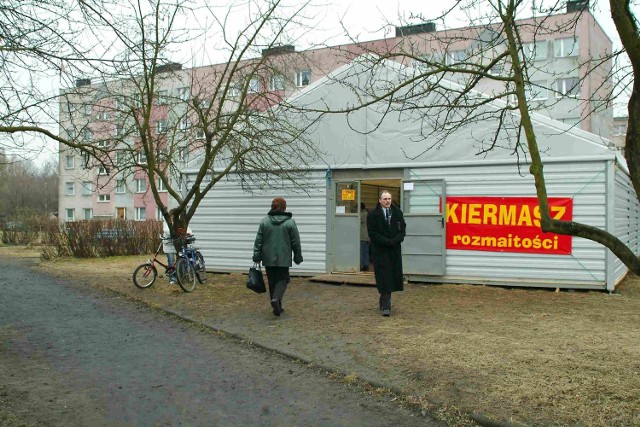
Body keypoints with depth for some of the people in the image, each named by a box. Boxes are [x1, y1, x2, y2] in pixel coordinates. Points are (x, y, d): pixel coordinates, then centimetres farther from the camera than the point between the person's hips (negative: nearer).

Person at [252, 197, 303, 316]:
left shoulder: (264, 221, 0)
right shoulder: (290, 222, -5)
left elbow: (258, 240, 0)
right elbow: (296, 242, -1)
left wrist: (257, 256, 5)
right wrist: (298, 256, 8)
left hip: (268, 258, 2)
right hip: (283, 258, -2)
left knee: (272, 281, 12)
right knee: (282, 279, 7)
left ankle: (277, 306, 16)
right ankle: (276, 299, -18)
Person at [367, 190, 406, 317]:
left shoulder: (397, 212, 8)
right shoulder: (373, 215, -3)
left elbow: (402, 229, 5)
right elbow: (372, 233, -8)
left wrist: (395, 240, -13)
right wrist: (387, 242, -16)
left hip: (395, 250, 4)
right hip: (380, 251, -4)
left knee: (393, 276, 6)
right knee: (384, 277, -8)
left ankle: (384, 302, 23)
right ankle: (386, 306, -8)